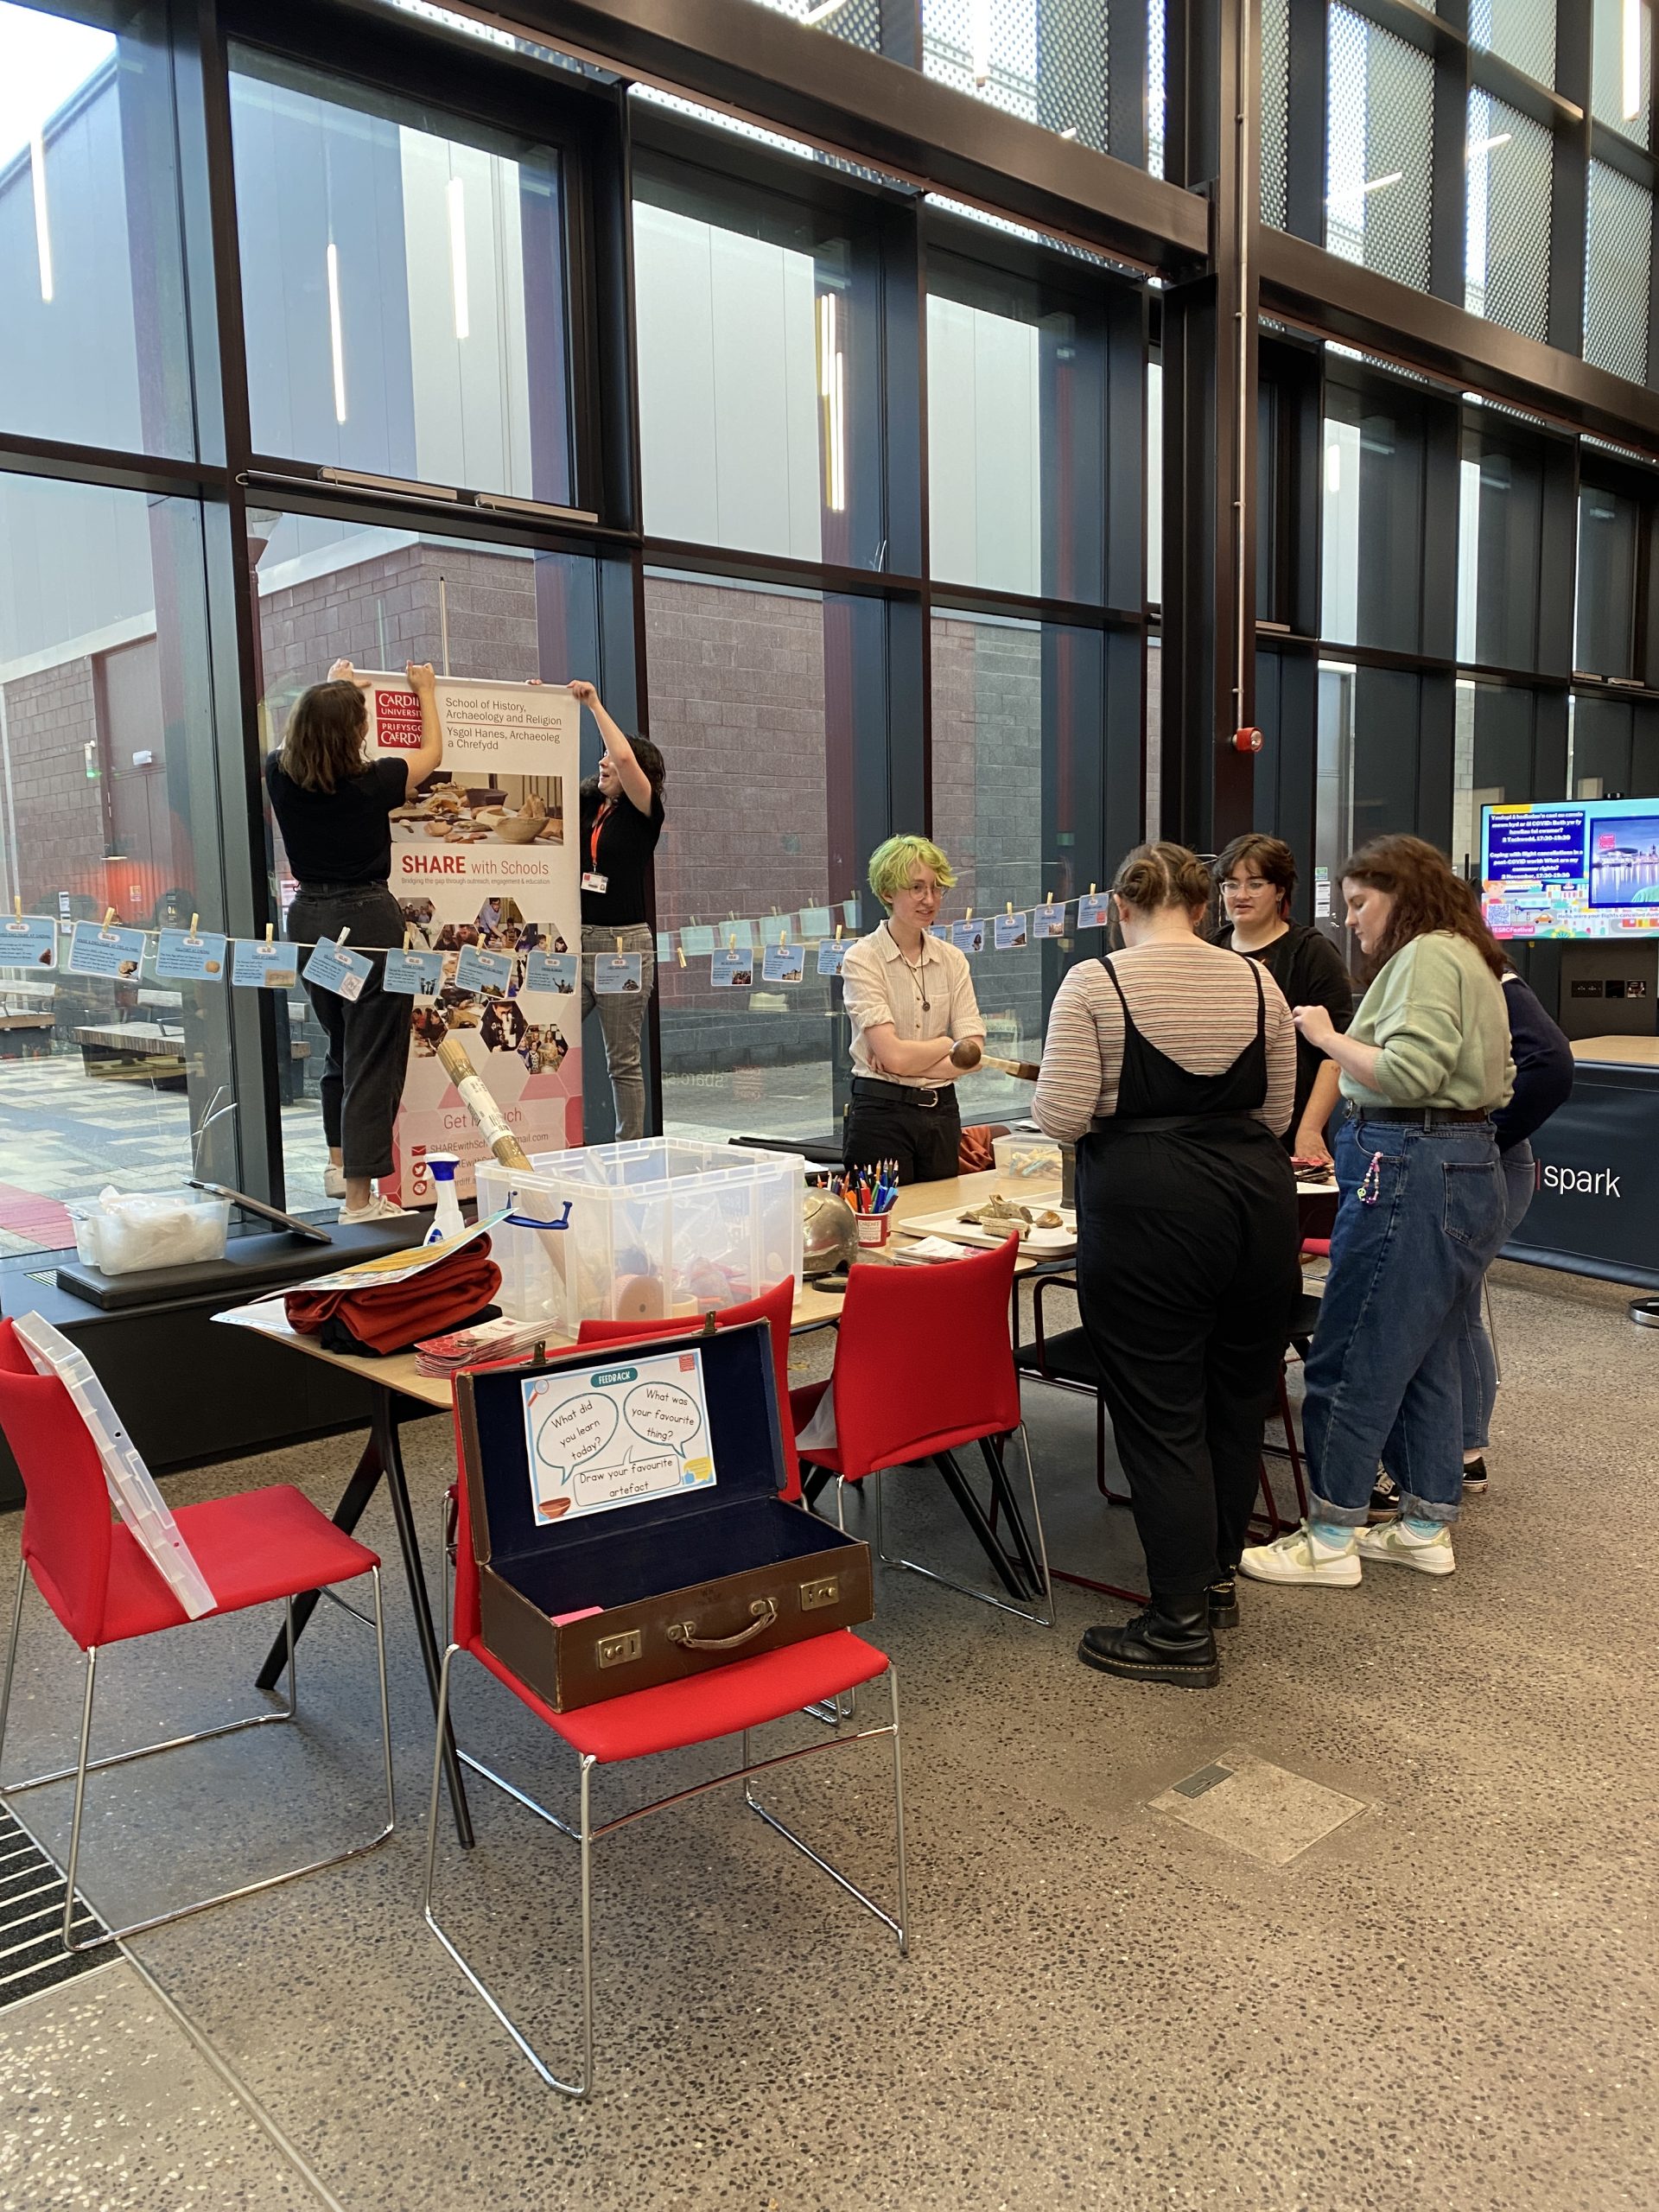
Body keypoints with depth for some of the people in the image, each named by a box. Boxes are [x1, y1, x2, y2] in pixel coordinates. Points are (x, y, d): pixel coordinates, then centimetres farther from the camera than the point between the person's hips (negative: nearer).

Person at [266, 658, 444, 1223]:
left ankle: (339, 1163, 36)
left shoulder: (280, 775, -2)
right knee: (372, 1058, -2)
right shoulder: (372, 782, -13)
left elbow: (299, 738, 24)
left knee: (341, 1046, 24)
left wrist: (332, 690, 38)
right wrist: (425, 691, 24)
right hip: (367, 919, -6)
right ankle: (359, 1201, -2)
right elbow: (432, 752, 8)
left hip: (307, 919, 6)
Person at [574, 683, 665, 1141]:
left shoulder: (643, 813, -2)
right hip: (575, 940, 6)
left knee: (622, 1059, 1)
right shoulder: (586, 807, 14)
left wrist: (595, 704, -9)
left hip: (623, 943, -6)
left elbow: (626, 758, -18)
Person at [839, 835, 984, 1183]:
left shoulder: (952, 959, 7)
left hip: (942, 1112, 5)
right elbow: (893, 1055, -16)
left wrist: (910, 1062, -13)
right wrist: (949, 1044, -2)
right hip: (881, 1112, -5)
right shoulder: (862, 958, -8)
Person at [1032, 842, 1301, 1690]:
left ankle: (1182, 1627, 10)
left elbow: (1060, 1117, -12)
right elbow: (1276, 1113, 11)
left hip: (1146, 1207, -5)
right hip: (1257, 1198, 5)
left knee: (1161, 1414, 3)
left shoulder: (1094, 983, -7)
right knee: (1239, 1397, 18)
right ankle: (1216, 1575, 35)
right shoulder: (1257, 981, 6)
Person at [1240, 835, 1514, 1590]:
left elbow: (1408, 1072, -22)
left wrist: (1328, 1037, -10)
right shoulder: (1469, 960, 20)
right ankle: (1427, 1527, 24)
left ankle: (1330, 1539, 5)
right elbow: (1498, 1083, 21)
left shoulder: (1426, 957, -11)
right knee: (1427, 1358, 16)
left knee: (1352, 1361, -4)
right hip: (1466, 1170, 11)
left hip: (1409, 1173, -11)